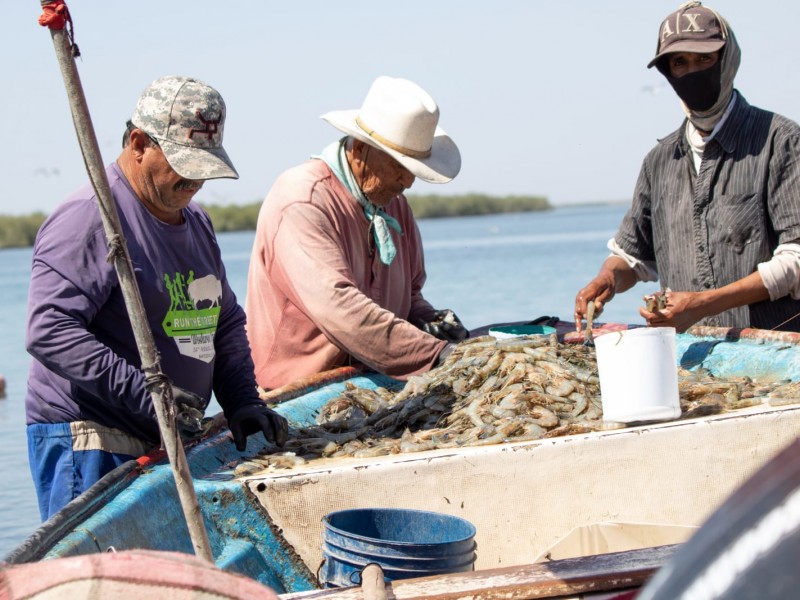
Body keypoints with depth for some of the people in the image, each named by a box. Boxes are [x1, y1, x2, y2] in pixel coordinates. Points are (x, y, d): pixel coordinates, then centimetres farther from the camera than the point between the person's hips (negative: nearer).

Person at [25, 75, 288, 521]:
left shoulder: (196, 222, 18)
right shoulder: (89, 218, -12)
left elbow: (226, 322, 25)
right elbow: (50, 330, -22)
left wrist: (242, 400, 8)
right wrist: (144, 393, -26)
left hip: (170, 444, 8)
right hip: (89, 445, -8)